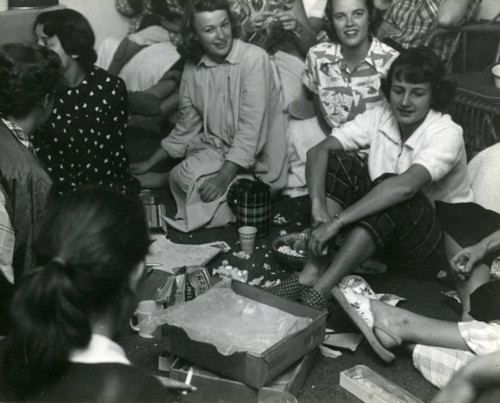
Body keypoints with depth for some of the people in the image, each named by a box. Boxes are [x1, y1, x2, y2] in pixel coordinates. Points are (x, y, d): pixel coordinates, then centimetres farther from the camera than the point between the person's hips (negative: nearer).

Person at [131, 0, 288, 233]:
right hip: (213, 151, 4)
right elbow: (186, 128, 14)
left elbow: (251, 128, -20)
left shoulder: (253, 58, -15)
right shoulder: (193, 67, 3)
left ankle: (164, 180, 9)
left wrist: (223, 177, -25)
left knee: (187, 177, -22)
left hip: (254, 163, -4)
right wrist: (149, 163, 14)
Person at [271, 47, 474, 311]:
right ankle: (312, 272, -23)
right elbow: (318, 151, -13)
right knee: (337, 161, -15)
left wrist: (337, 221, -41)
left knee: (389, 185, -35)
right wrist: (318, 207, -31)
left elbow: (405, 186, -38)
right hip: (385, 236, 5)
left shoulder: (446, 133, -20)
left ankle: (320, 291, -35)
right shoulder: (379, 117, -5)